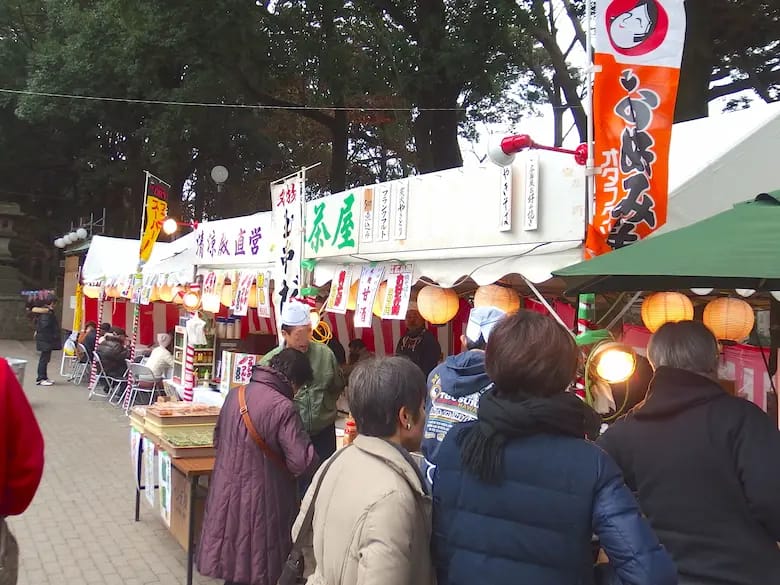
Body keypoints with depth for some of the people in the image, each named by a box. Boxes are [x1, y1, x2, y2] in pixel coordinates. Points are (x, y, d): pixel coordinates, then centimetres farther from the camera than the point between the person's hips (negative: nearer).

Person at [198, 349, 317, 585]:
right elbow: (303, 463, -22)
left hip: (227, 495, 6)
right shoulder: (283, 408, -21)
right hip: (261, 501, -6)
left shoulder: (234, 395, 1)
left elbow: (218, 439, 16)